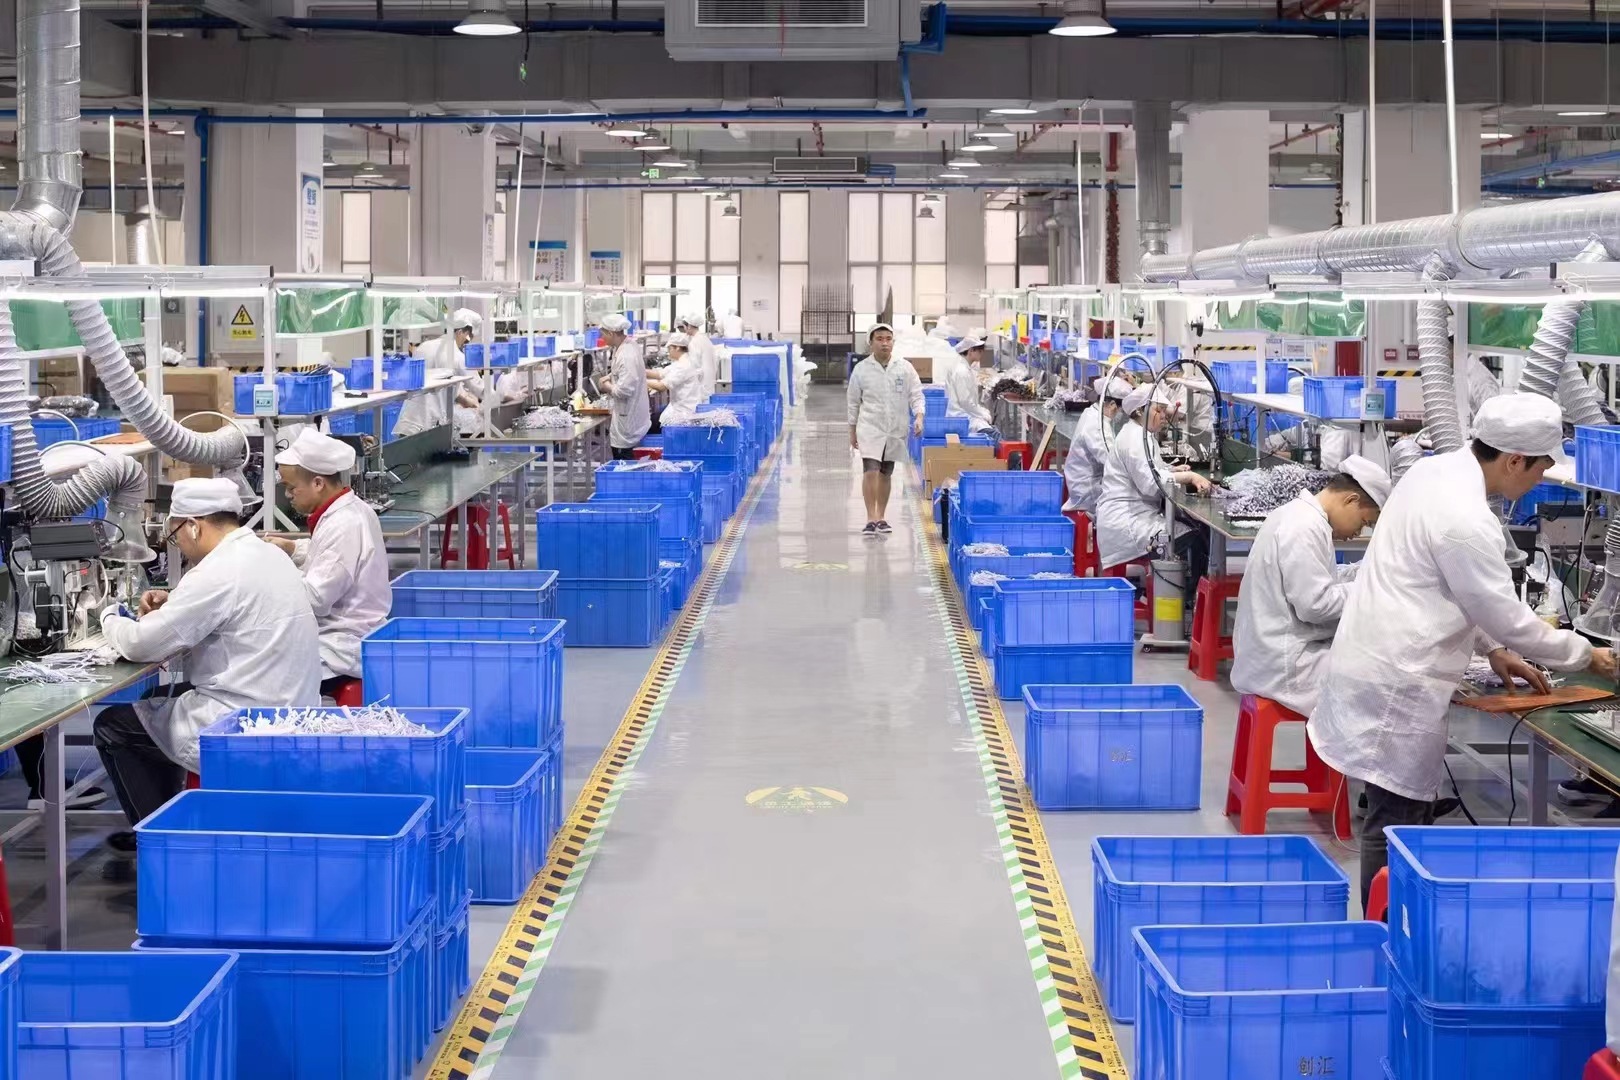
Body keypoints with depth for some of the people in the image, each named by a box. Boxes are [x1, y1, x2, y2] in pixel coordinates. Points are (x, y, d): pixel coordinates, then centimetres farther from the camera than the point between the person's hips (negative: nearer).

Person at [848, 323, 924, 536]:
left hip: (895, 429, 2)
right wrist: (852, 431, 10)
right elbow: (854, 402, 7)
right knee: (870, 471, -15)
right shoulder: (861, 369, -1)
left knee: (886, 474, 11)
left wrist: (918, 417, -14)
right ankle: (871, 518, -13)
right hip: (870, 428, -2)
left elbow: (916, 395, 3)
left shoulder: (905, 368, 1)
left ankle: (881, 518, 21)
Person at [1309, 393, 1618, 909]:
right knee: (1396, 826, -1)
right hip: (1395, 684, -10)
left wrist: (1493, 648, 17)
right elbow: (1505, 613, -15)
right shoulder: (1465, 519, -23)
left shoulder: (1436, 470, 7)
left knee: (1412, 813, 17)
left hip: (1381, 666, 10)